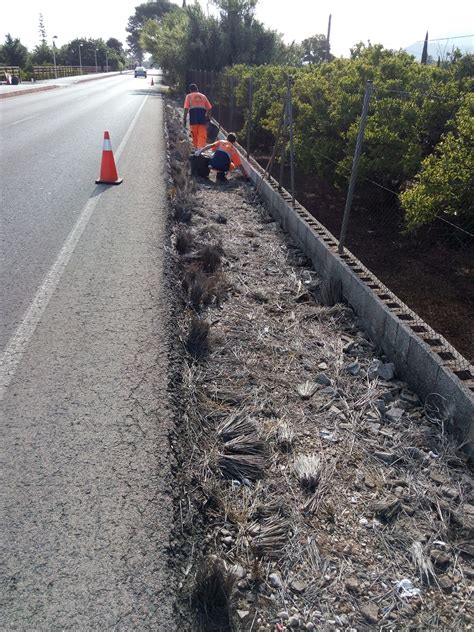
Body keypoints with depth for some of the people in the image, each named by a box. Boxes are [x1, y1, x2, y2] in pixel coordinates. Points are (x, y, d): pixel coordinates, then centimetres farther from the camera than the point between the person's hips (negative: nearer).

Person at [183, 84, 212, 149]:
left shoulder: (189, 96, 11)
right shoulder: (203, 96, 20)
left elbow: (186, 108, 0)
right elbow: (209, 108, 14)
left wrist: (184, 119, -1)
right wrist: (208, 117, 21)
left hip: (193, 115, -1)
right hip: (203, 115, 2)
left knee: (194, 135, 9)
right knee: (202, 135, -4)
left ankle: (197, 148, 14)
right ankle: (201, 148, -21)